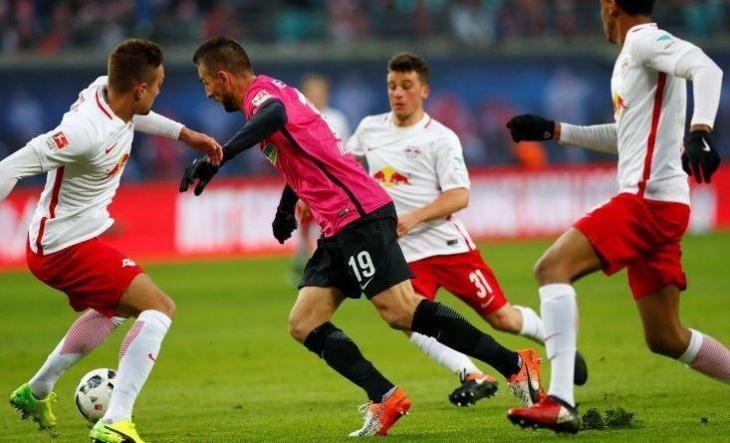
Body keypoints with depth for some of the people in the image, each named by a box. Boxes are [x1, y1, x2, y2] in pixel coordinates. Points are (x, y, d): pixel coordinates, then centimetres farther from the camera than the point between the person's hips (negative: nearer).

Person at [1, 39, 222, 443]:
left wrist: (184, 133, 22)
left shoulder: (107, 91, -5)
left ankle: (37, 391, 47)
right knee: (159, 307, -17)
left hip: (55, 240, 10)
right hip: (68, 247, -10)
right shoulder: (87, 130, -31)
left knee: (114, 309, 35)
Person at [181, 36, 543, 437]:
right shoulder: (268, 95, 22)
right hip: (338, 229, 10)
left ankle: (515, 365, -13)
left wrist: (217, 157, -41)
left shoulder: (260, 91, -9)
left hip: (359, 214, -10)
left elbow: (275, 115, -35)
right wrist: (286, 209, 44)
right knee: (303, 324, 2)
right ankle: (386, 400, -5)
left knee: (400, 311, -17)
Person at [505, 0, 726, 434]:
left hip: (648, 199, -10)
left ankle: (560, 403, -28)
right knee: (666, 338, 12)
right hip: (657, 205, 10)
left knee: (552, 267, -17)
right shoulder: (632, 56, 23)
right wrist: (553, 130, 36)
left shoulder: (644, 40, -6)